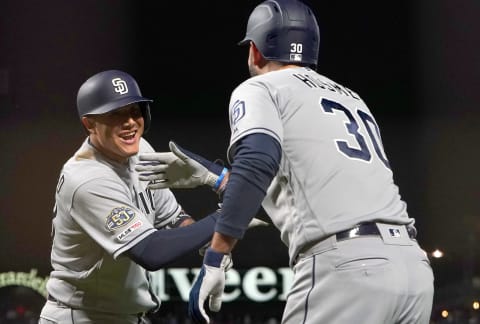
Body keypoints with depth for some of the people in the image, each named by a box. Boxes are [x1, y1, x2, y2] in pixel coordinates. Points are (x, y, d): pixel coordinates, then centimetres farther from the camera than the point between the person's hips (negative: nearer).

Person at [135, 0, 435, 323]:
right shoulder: (351, 99, 30)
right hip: (414, 266, 7)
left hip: (344, 270, -7)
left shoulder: (261, 88, 10)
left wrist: (214, 260, -16)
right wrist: (213, 178, 43)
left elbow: (258, 160, -13)